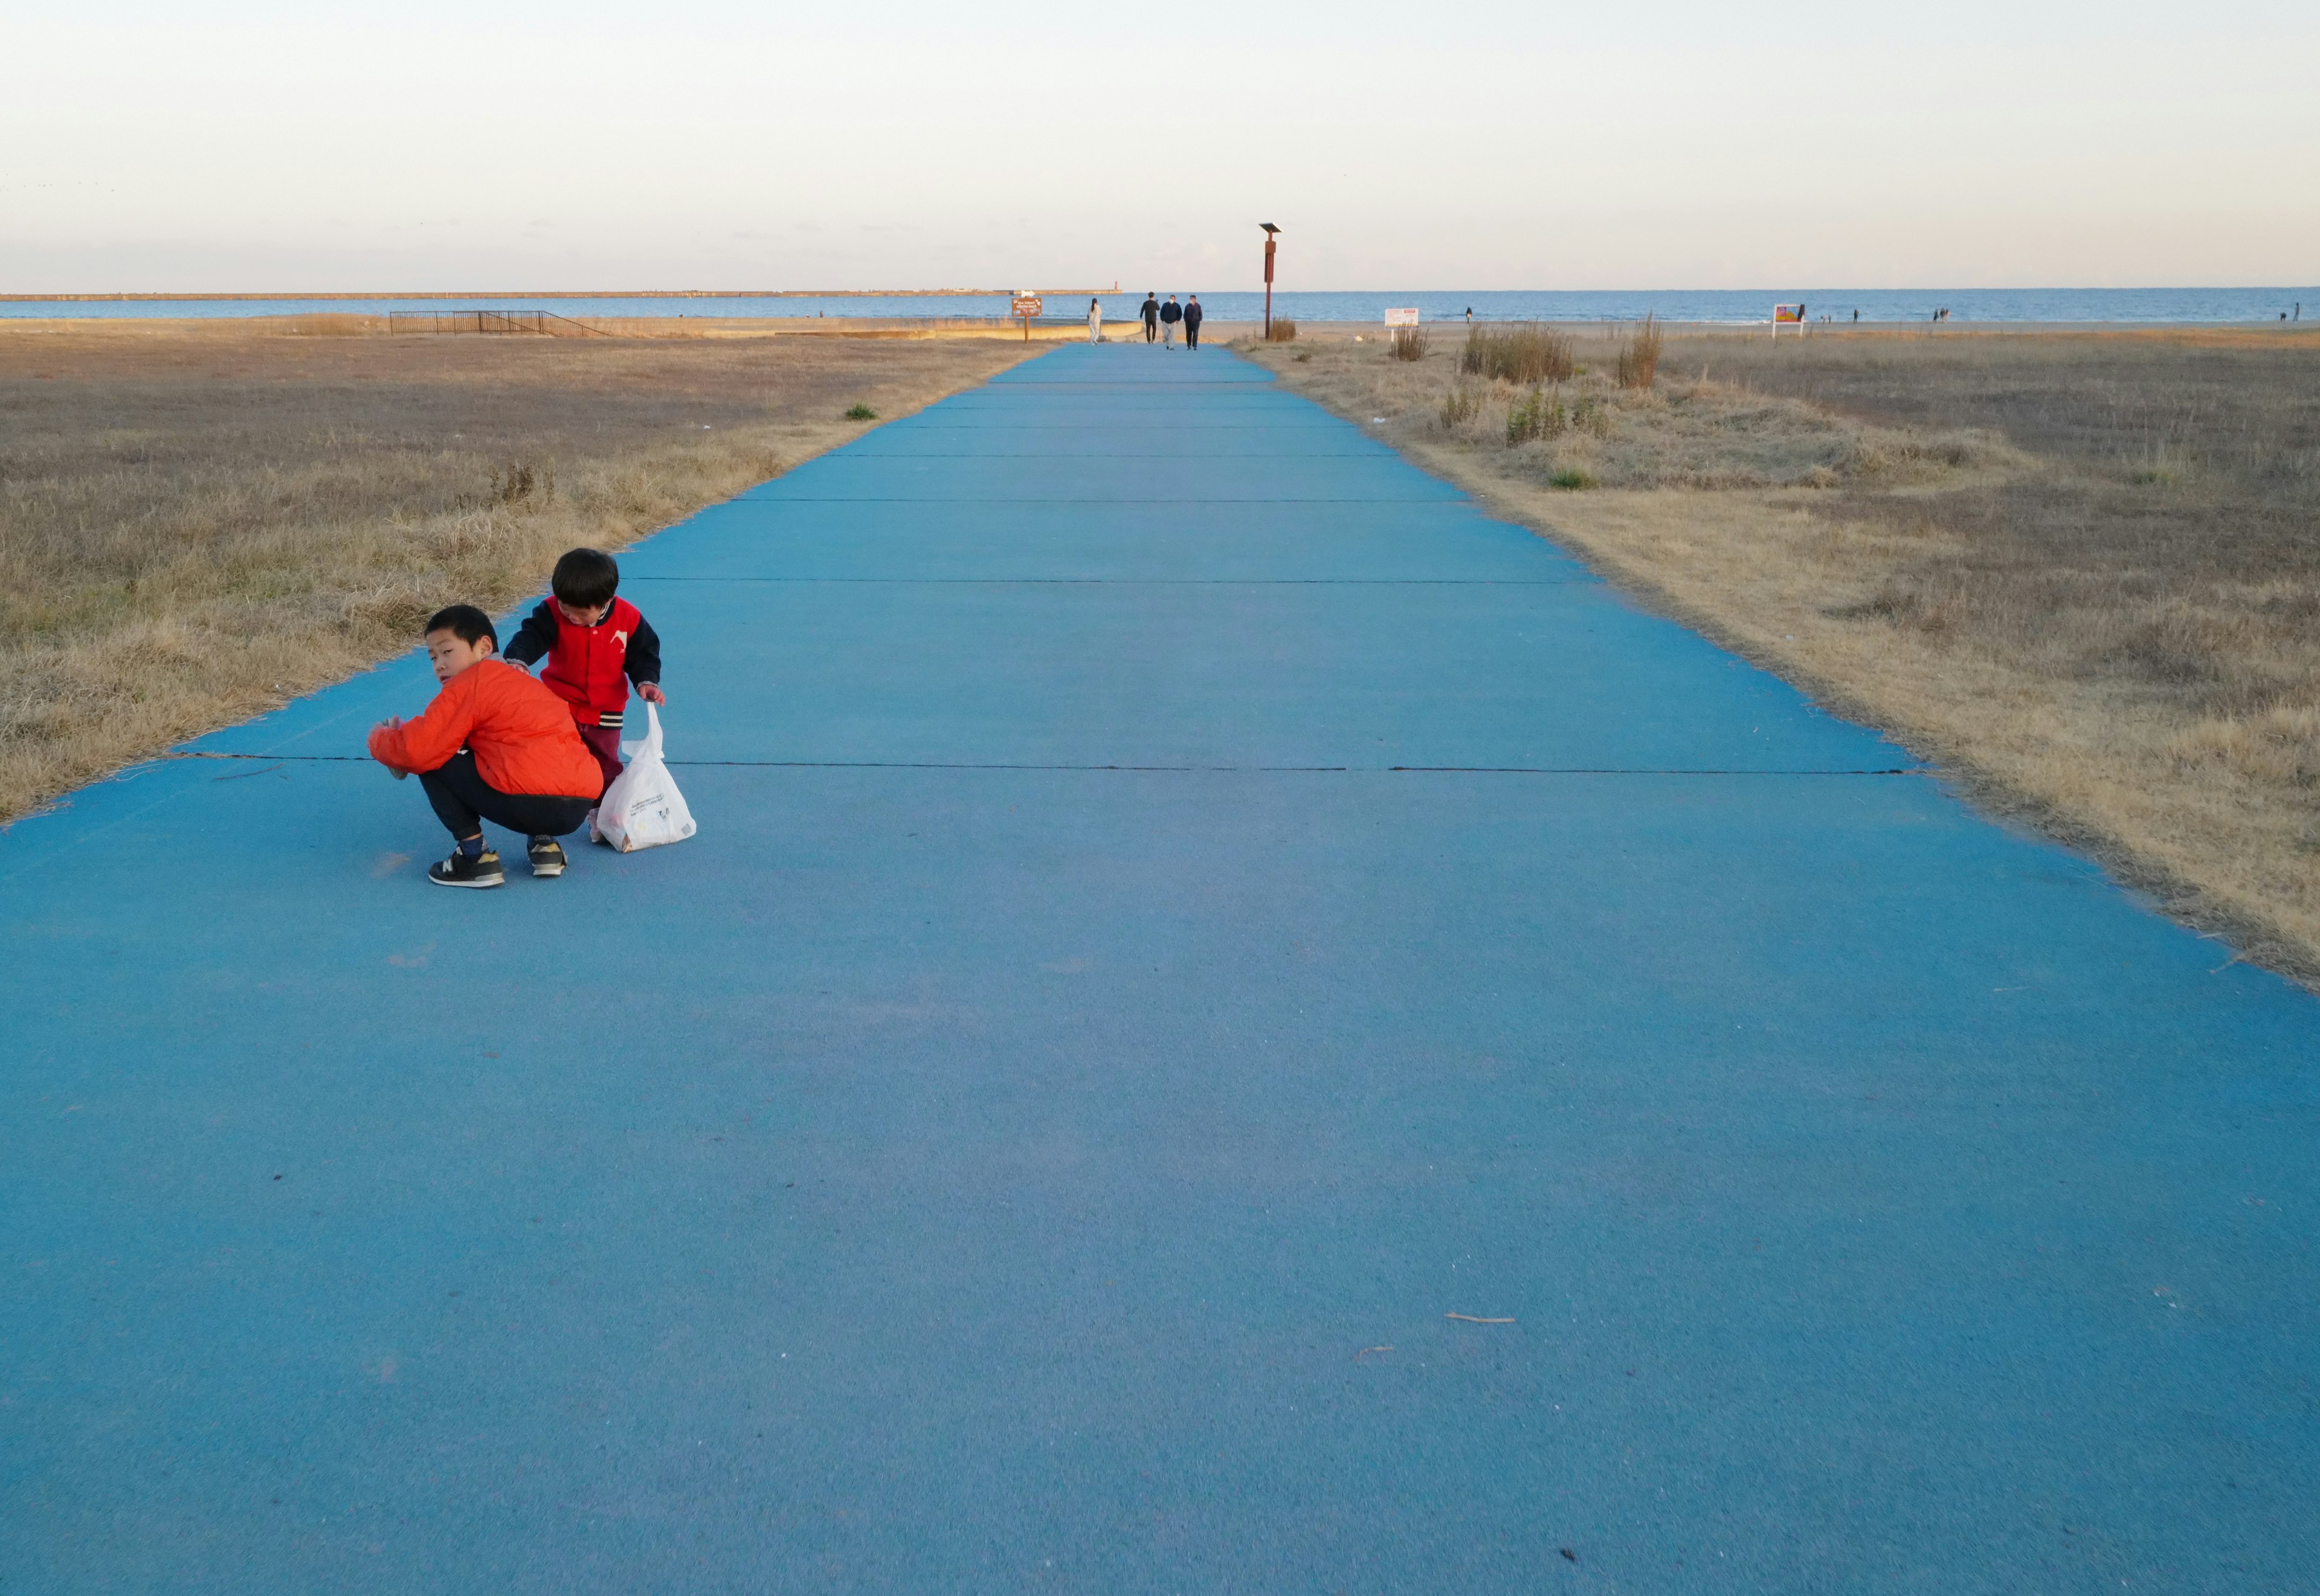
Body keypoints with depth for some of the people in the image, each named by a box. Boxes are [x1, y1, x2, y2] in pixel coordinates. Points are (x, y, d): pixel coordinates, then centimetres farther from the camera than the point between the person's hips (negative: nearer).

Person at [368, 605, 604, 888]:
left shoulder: (470, 682, 1)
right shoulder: (515, 679, 28)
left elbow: (419, 750, -4)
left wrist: (380, 738, 16)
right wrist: (407, 732, 21)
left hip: (530, 803, -9)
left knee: (433, 764, 8)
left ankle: (475, 856, 6)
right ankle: (545, 844, 19)